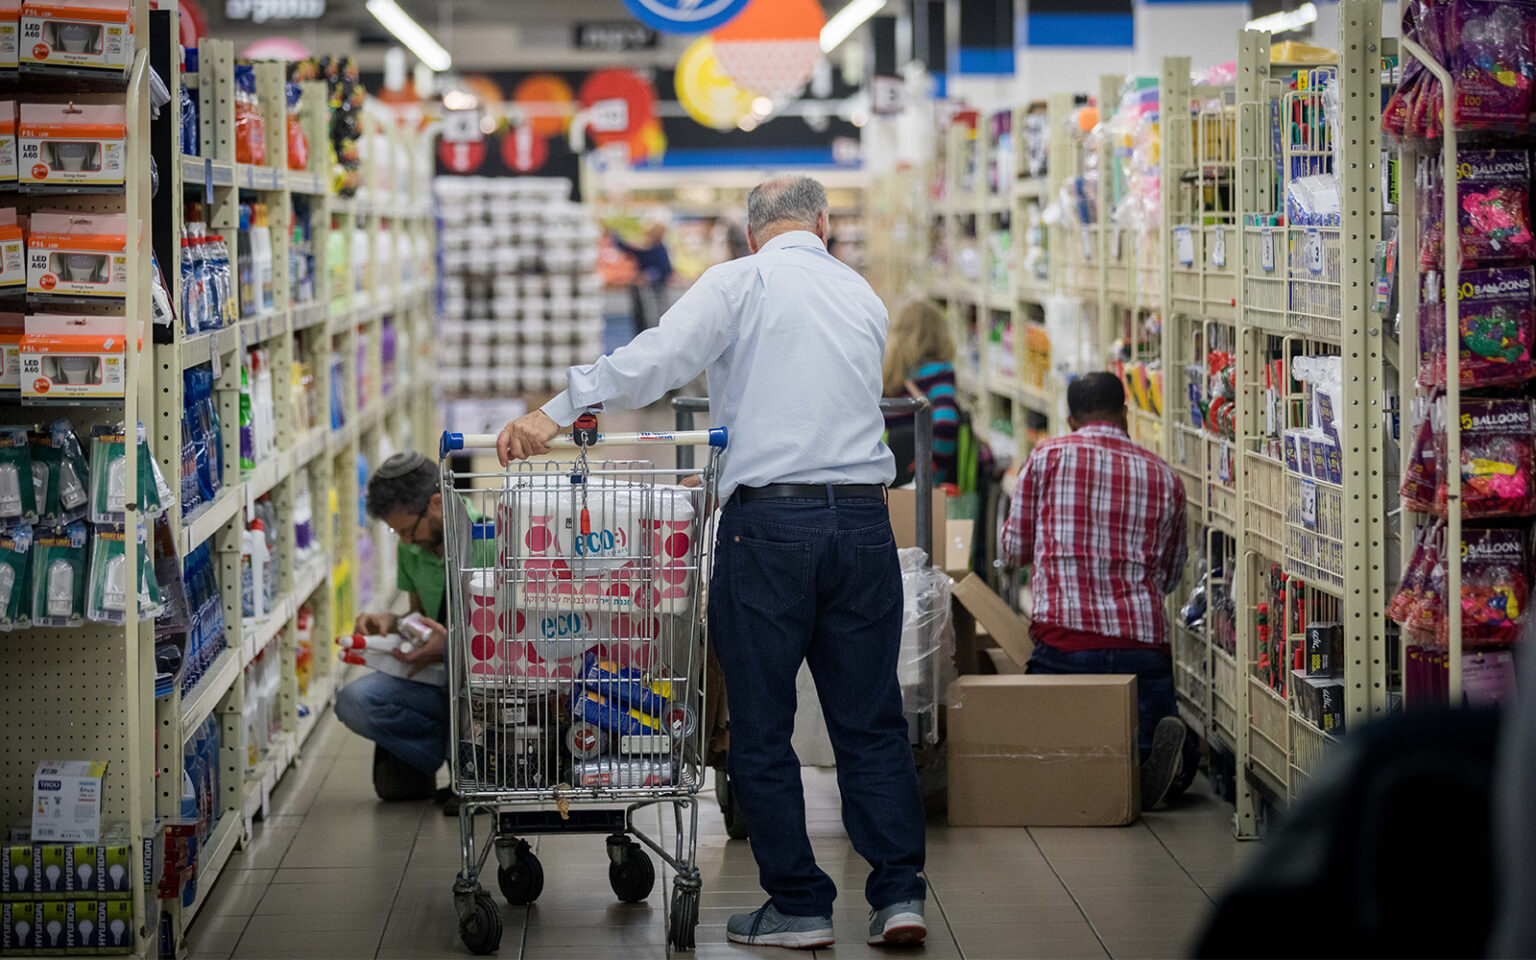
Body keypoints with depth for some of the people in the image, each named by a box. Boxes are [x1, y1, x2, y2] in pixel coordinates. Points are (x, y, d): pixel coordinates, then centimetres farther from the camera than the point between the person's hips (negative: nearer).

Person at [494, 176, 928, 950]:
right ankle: (899, 893, 6)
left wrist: (558, 411, -13)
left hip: (768, 518, -4)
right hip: (864, 517, 5)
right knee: (870, 719, 11)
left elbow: (657, 359, -14)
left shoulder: (741, 283, -1)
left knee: (762, 725, 5)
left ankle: (798, 904, 8)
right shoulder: (864, 297, 16)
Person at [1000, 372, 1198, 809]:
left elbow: (1014, 549, 14)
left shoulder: (1048, 455, 6)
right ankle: (1159, 753, -23)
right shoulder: (1164, 477, 14)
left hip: (1064, 638, -2)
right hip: (1143, 641, 2)